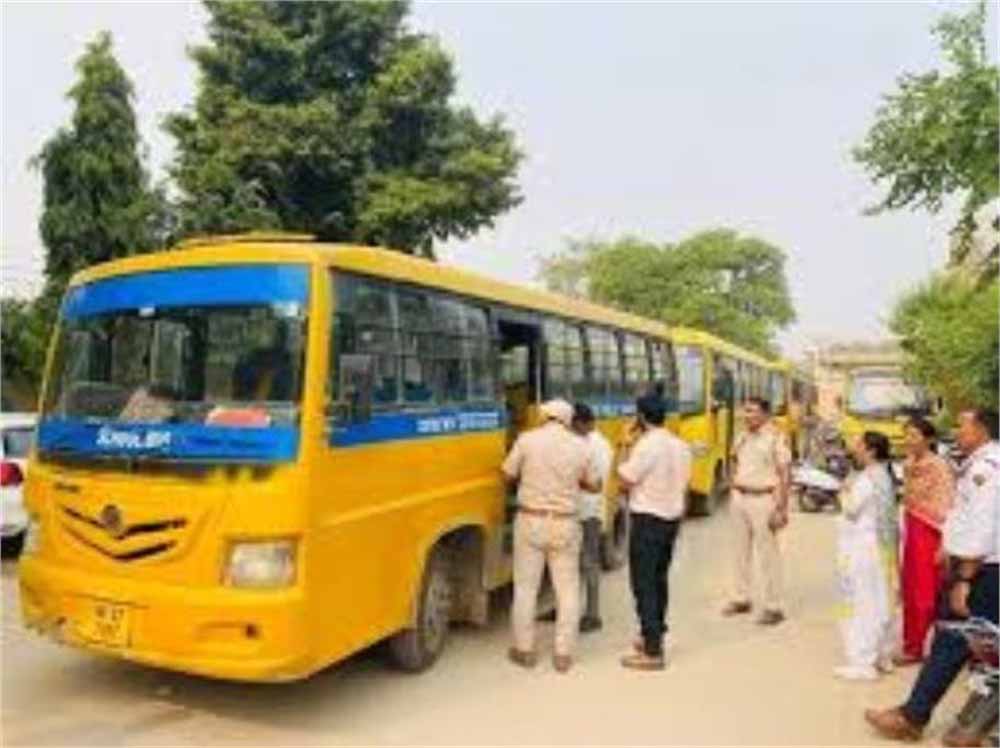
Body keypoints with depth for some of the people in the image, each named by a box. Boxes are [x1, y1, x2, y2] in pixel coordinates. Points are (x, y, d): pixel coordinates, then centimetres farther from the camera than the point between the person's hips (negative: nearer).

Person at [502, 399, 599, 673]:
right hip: (565, 524, 1)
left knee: (525, 587, 11)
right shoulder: (580, 446, -2)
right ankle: (563, 654, 14)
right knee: (567, 589, 10)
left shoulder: (527, 439, -7)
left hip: (530, 520, -1)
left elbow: (509, 474, 1)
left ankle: (524, 650, 20)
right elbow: (594, 485, 7)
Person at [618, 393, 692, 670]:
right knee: (659, 579, 19)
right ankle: (655, 635, 31)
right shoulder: (680, 445, 7)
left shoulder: (646, 445, -18)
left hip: (648, 520, -8)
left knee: (644, 584, -4)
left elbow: (626, 480, -15)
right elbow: (684, 483, 13)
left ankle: (652, 652, -2)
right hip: (672, 518, 9)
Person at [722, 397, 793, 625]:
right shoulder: (742, 437, 10)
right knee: (742, 551, 13)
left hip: (763, 500, -7)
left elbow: (784, 475, -12)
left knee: (768, 554, -2)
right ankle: (742, 599, 25)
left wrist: (781, 508, -16)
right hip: (740, 498, 7)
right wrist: (735, 494, 13)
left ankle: (774, 607, 7)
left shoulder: (775, 438, -11)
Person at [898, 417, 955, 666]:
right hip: (912, 533, 8)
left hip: (931, 534, -8)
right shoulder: (909, 465, 9)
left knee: (928, 593, 2)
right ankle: (912, 646, 23)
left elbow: (947, 508, -17)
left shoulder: (939, 467, -14)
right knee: (910, 592, 12)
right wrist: (906, 533, 15)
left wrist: (945, 544, -19)